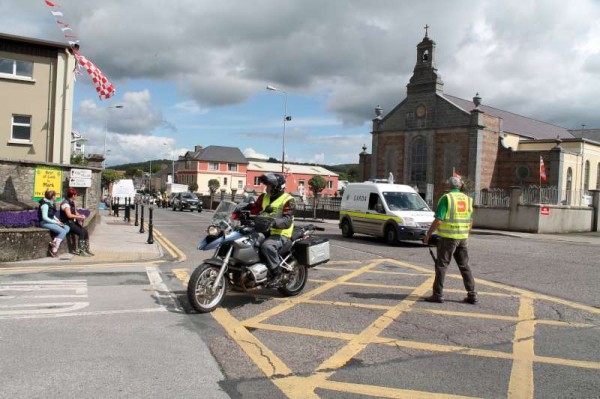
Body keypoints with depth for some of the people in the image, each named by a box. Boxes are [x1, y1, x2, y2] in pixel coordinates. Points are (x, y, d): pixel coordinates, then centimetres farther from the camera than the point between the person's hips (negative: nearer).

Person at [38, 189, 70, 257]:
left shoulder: (51, 203, 12)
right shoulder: (45, 204, -17)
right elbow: (44, 217, -21)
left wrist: (57, 220, 5)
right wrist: (56, 222, -18)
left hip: (51, 221, 9)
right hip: (45, 223, -9)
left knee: (67, 228, -4)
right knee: (62, 231, -23)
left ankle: (54, 241, -16)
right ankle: (54, 249, -19)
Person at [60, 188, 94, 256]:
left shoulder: (72, 202, 14)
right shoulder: (66, 203, -16)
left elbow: (75, 212, 19)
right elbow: (69, 215, -24)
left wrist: (81, 216, -2)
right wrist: (80, 217, -19)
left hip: (73, 222, 9)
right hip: (67, 223, -9)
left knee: (85, 231, -9)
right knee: (81, 232, -23)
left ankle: (86, 249, -3)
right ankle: (79, 251, -15)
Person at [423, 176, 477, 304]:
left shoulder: (446, 198, -10)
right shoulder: (467, 199, 9)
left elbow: (438, 220, -16)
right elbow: (470, 221, 14)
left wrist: (428, 234, -7)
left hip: (447, 237, -6)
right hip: (462, 238, 6)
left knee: (441, 265, 2)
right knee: (464, 266, 13)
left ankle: (438, 295, 3)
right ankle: (472, 295, 15)